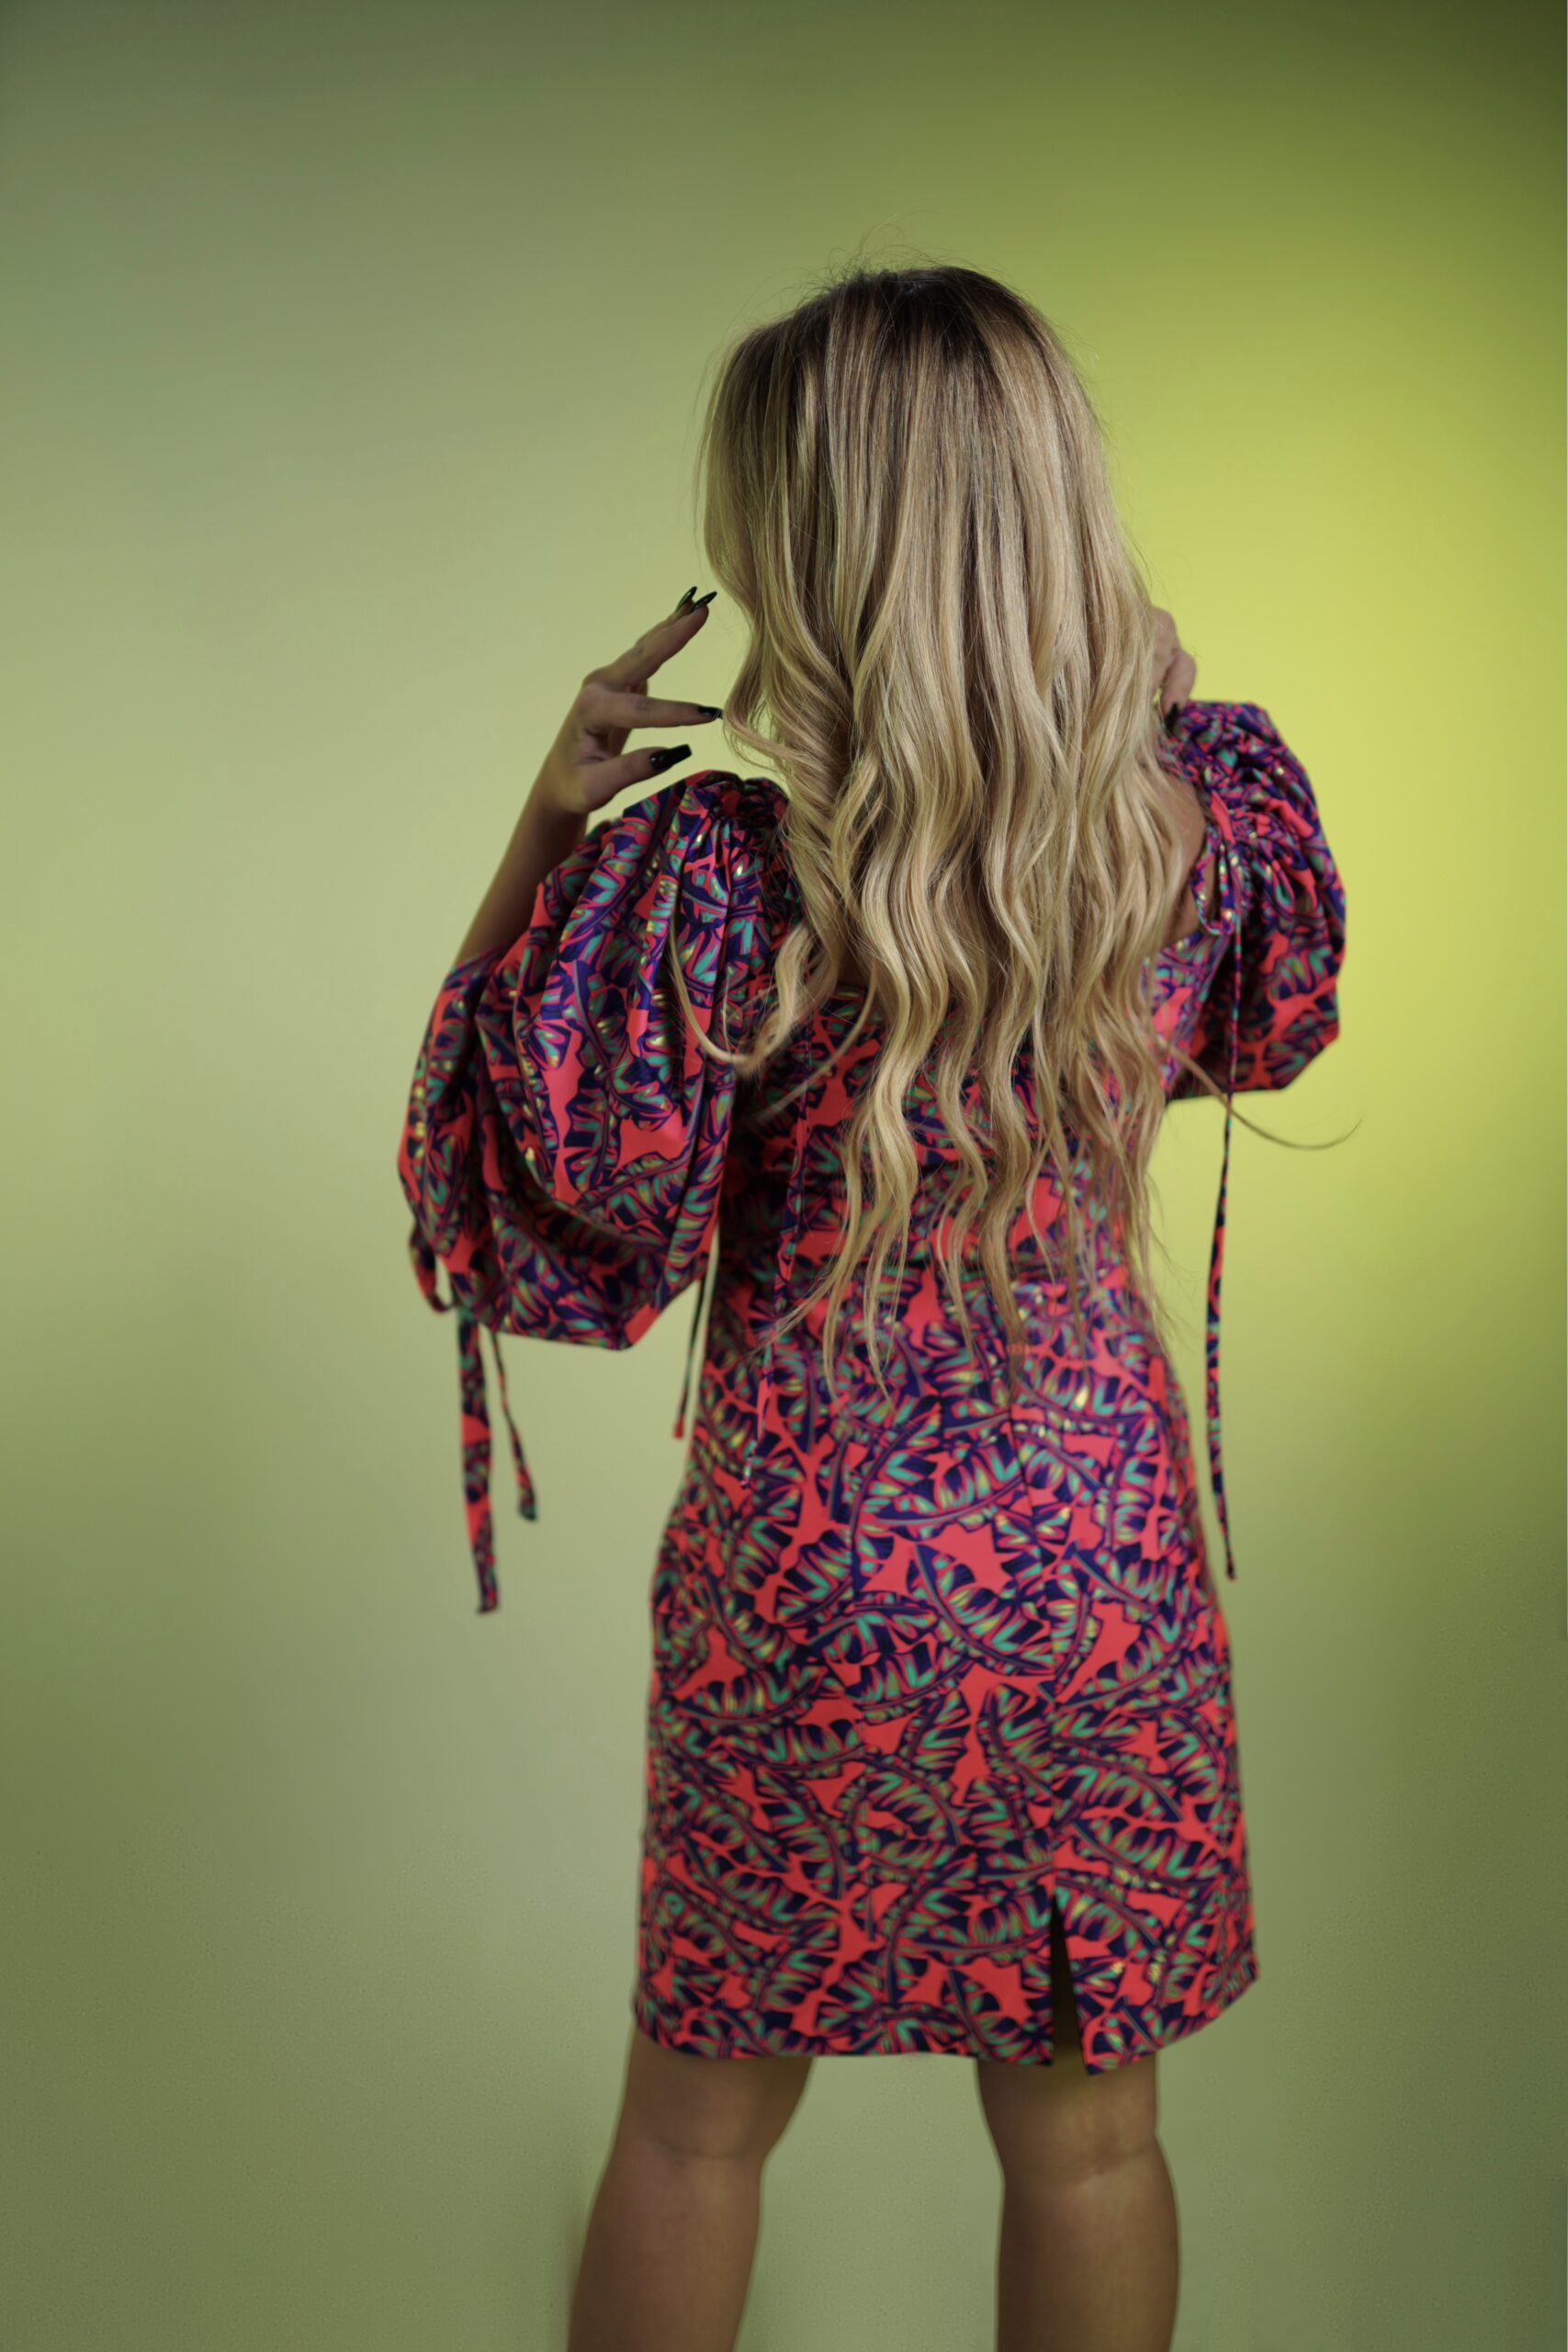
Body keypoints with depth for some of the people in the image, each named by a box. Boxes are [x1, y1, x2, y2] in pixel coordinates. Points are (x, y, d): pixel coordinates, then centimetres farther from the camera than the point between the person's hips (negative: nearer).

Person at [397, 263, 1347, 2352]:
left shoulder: (713, 878, -22)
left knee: (696, 2123, 22)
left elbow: (500, 1165, -8)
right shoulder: (1209, 806, -9)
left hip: (814, 1585, -3)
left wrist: (549, 820, -8)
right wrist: (1154, 701, 10)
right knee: (1084, 2130, 23)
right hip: (1107, 1563, 4)